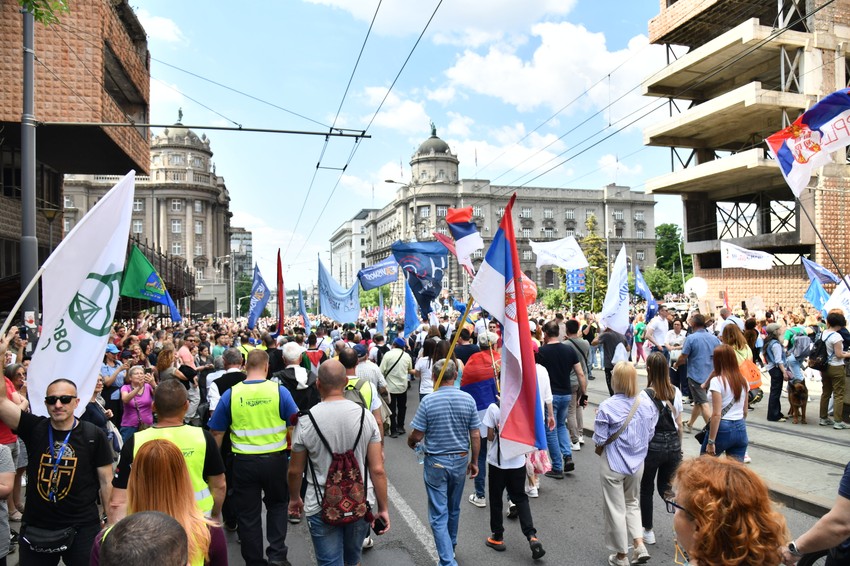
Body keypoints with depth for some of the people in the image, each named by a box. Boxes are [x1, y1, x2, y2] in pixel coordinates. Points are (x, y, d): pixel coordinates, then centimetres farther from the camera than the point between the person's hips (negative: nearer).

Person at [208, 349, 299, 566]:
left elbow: (217, 434, 1)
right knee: (277, 504, 23)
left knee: (248, 515, 15)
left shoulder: (230, 394, -5)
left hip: (244, 462, 0)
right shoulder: (279, 391, -8)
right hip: (275, 459, 0)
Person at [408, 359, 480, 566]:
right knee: (454, 509, 23)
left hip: (435, 462, -3)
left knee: (439, 514, 4)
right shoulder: (468, 399, -8)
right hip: (460, 461, 4)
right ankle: (450, 546, 42)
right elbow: (475, 436, -4)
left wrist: (410, 442, 11)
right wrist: (474, 461, 9)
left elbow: (417, 435, -12)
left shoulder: (428, 401, -16)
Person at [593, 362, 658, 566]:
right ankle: (640, 546, 18)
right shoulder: (646, 402, -8)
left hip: (614, 465, -4)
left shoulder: (607, 406, -23)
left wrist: (599, 420, -1)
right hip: (637, 463, 5)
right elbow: (650, 434, 2)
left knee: (615, 509, 12)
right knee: (632, 503, 27)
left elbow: (600, 440, -17)